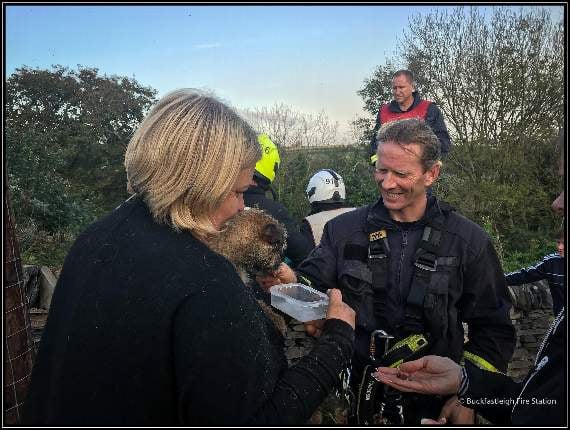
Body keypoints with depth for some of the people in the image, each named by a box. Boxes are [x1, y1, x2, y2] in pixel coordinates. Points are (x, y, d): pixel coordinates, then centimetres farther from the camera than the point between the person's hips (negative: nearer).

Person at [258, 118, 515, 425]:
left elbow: (493, 331, -1)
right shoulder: (342, 230, -3)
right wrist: (294, 283, -33)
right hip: (353, 394, 1)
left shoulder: (470, 242, -5)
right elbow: (314, 284, -10)